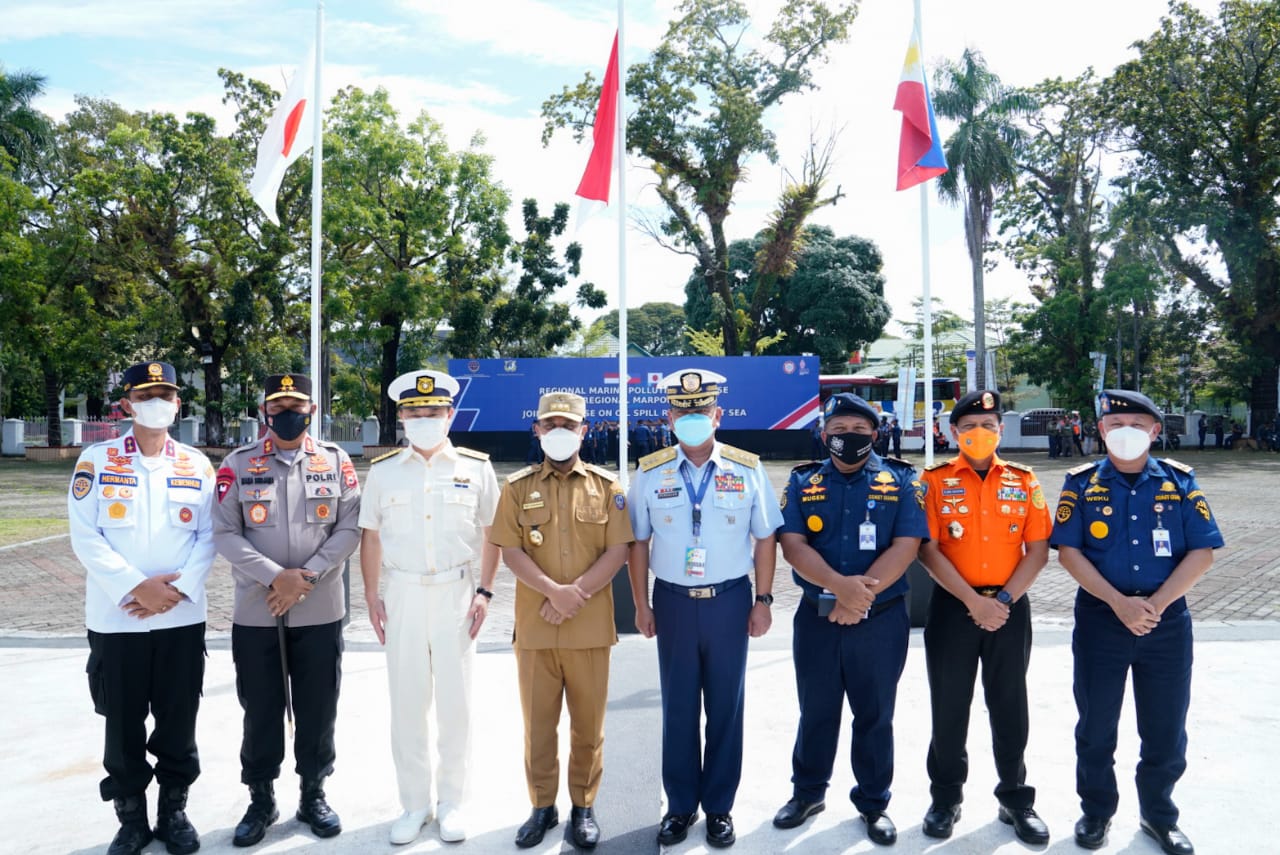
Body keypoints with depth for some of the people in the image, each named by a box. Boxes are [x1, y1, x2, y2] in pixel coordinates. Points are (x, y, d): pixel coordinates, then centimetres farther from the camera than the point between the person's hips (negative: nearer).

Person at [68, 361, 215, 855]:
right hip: (115, 619, -1)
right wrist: (136, 587, -15)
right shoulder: (96, 461, 0)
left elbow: (209, 536, 2)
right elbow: (85, 536, -6)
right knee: (123, 723, 9)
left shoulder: (197, 465, 5)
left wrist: (177, 588, -12)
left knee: (178, 720, 9)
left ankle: (174, 810, 25)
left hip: (182, 617, 1)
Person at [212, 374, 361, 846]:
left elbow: (351, 528, -3)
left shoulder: (336, 461, 1)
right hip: (255, 613, 0)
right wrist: (276, 576, -17)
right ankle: (261, 800, 28)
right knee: (261, 711, 10)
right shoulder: (238, 464, -1)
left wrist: (307, 576, -14)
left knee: (318, 709, 10)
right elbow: (224, 534, -6)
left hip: (320, 611, 1)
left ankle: (313, 795, 28)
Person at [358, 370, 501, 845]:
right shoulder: (383, 470, 3)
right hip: (404, 594, 1)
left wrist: (484, 592, -3)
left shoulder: (476, 467, 0)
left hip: (457, 594, -1)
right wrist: (372, 597, 3)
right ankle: (414, 804, 22)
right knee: (406, 702, 8)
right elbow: (370, 536, 9)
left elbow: (492, 533, 4)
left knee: (455, 701, 7)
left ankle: (452, 802, 22)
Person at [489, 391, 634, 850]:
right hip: (534, 625, 1)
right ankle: (542, 806, 25)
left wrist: (576, 594, -14)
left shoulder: (606, 486, 4)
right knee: (538, 722, 10)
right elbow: (511, 552, -3)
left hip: (590, 625, 0)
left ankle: (584, 807, 24)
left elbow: (617, 551, -3)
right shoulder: (518, 487, 4)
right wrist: (554, 591, -17)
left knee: (588, 723, 8)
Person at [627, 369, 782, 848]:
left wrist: (763, 601, 0)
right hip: (673, 602, 1)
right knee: (678, 709, 11)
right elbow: (638, 543, 3)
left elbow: (765, 539, 3)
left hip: (729, 601, 0)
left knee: (726, 708, 10)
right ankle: (680, 806, 27)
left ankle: (719, 807, 26)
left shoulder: (747, 470, -2)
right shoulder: (650, 473, -1)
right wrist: (641, 606, 2)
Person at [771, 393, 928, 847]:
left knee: (875, 715, 11)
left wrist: (862, 595, -18)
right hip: (816, 618, 1)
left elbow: (906, 546, -10)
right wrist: (840, 585, -23)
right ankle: (807, 793, 32)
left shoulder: (900, 480, 0)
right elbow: (792, 545, -8)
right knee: (815, 711, 14)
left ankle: (873, 803, 28)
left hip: (881, 619, -1)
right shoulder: (803, 482, 3)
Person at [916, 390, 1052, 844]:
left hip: (1010, 607, 2)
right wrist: (972, 601, -15)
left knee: (1009, 706, 11)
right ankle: (946, 798, 22)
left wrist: (1005, 598, -11)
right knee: (949, 707, 7)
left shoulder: (1023, 481, 4)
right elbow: (928, 550, -8)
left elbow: (1038, 549, 1)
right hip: (953, 607, -1)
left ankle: (1016, 799, 26)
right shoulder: (935, 480, -2)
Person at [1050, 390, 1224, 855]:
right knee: (1096, 724, 9)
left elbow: (1202, 551, -3)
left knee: (1166, 727, 11)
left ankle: (1158, 813, 32)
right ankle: (1096, 811, 27)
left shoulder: (1180, 481, 1)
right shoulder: (1081, 483, -1)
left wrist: (1156, 603, -14)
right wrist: (1119, 601, -16)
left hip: (1168, 620, 1)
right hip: (1100, 618, -1)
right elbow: (1068, 550, -6)